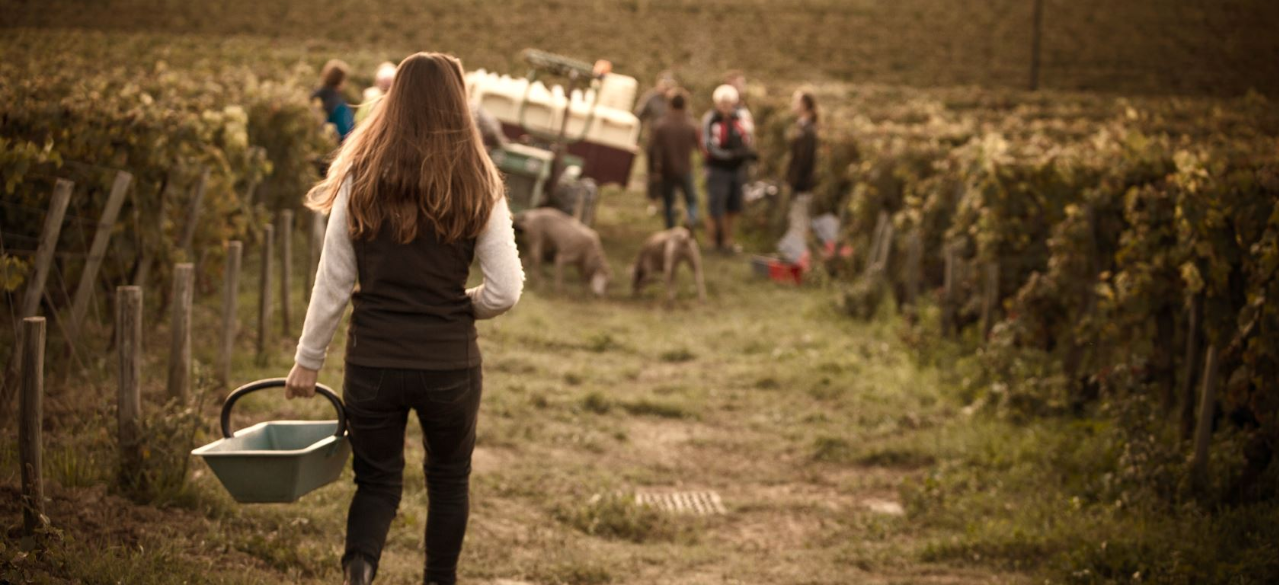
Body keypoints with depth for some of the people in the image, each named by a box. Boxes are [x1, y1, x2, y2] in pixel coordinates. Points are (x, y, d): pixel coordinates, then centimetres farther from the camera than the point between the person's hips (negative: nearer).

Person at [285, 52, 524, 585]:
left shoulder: (360, 181, -4)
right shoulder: (477, 189, -5)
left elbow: (333, 282, -2)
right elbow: (505, 292, -8)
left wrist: (308, 360, 7)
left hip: (373, 361, 0)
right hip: (450, 362, 0)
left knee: (377, 481, 13)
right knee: (448, 481, 21)